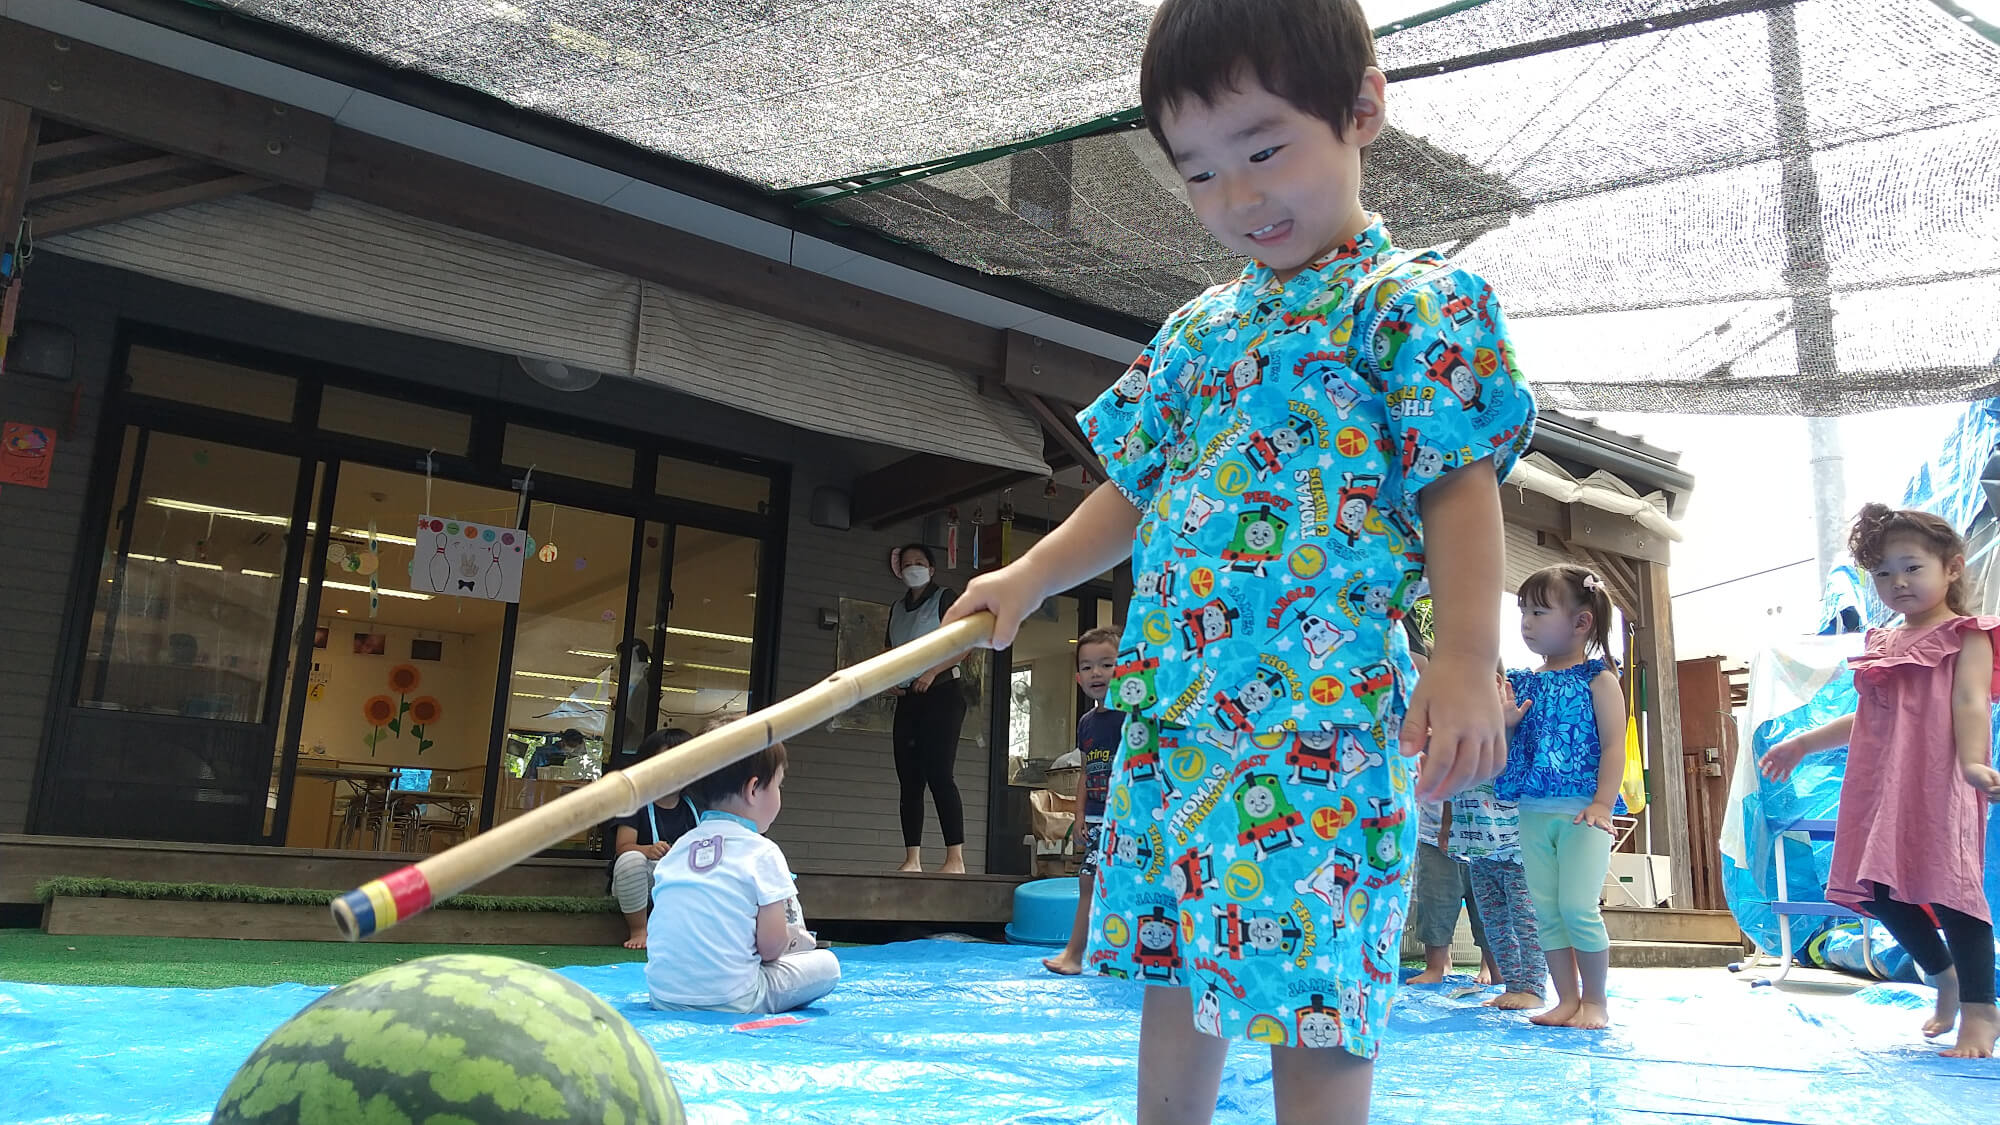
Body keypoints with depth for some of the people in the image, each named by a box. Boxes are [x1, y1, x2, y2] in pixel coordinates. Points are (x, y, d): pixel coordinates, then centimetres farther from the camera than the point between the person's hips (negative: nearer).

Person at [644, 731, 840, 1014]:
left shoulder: (678, 848, 10)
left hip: (663, 997, 6)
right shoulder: (762, 853, -8)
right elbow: (771, 946, -10)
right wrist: (797, 937, 13)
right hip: (728, 1001, -6)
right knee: (827, 965, 7)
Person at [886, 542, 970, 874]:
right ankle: (912, 859, 4)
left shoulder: (945, 599, 2)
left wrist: (932, 672, -18)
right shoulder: (897, 608, 21)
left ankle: (956, 858, -16)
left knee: (938, 774, -15)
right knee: (909, 780, 2)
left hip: (940, 694, -7)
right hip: (907, 698, 7)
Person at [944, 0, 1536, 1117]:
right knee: (1172, 961, 17)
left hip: (1320, 702, -7)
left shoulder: (1415, 300, -2)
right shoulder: (1197, 328, 17)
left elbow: (1462, 487, -10)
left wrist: (1467, 658, -20)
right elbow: (1136, 490, 21)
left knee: (1309, 984, -5)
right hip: (1174, 702, 7)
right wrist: (1028, 578, 13)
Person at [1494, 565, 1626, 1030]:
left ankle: (1596, 999, 8)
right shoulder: (1523, 683, 12)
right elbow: (1510, 749, 15)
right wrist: (1505, 724, -7)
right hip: (1533, 813, 6)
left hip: (1581, 813, -6)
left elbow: (1613, 744, -7)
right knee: (1545, 910, 7)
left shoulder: (1597, 679, -2)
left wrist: (1602, 804, -16)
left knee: (1577, 906, -10)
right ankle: (1567, 999, 17)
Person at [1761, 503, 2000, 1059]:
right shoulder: (1884, 645, 20)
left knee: (1949, 886, -9)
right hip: (1882, 786, 7)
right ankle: (1944, 976, 29)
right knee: (1881, 891, 7)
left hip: (1940, 786, -7)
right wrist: (1804, 743, 28)